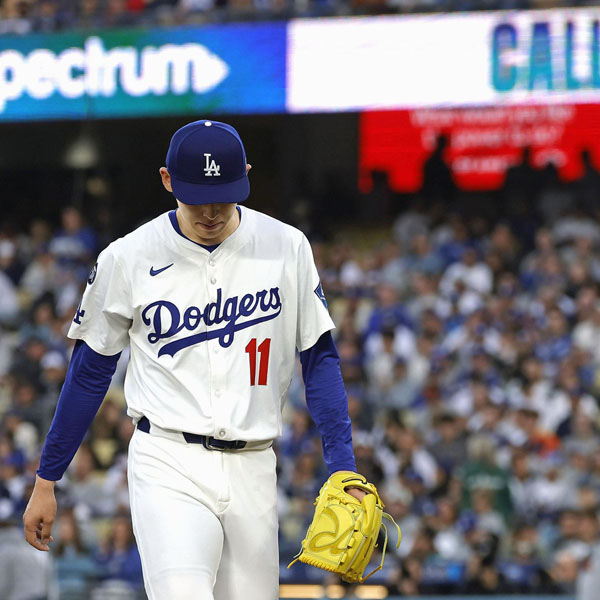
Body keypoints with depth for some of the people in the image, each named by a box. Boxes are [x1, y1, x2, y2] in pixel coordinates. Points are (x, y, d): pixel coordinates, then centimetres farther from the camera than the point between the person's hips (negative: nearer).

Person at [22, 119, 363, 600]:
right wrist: (46, 481, 10)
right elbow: (90, 371, 9)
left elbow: (319, 360, 6)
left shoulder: (286, 248, 3)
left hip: (251, 469, 2)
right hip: (168, 464, -2)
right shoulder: (128, 258, 0)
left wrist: (343, 469, -3)